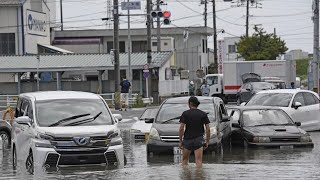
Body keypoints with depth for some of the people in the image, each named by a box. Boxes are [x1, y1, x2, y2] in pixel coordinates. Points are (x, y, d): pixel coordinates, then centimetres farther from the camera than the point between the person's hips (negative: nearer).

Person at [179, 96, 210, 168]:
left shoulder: (185, 114, -3)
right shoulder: (203, 114, 3)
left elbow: (181, 128, -8)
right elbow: (208, 129, 0)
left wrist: (180, 141, -1)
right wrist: (207, 141, 8)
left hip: (187, 139, -1)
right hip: (199, 140, 1)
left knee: (185, 160, 14)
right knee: (199, 161, -3)